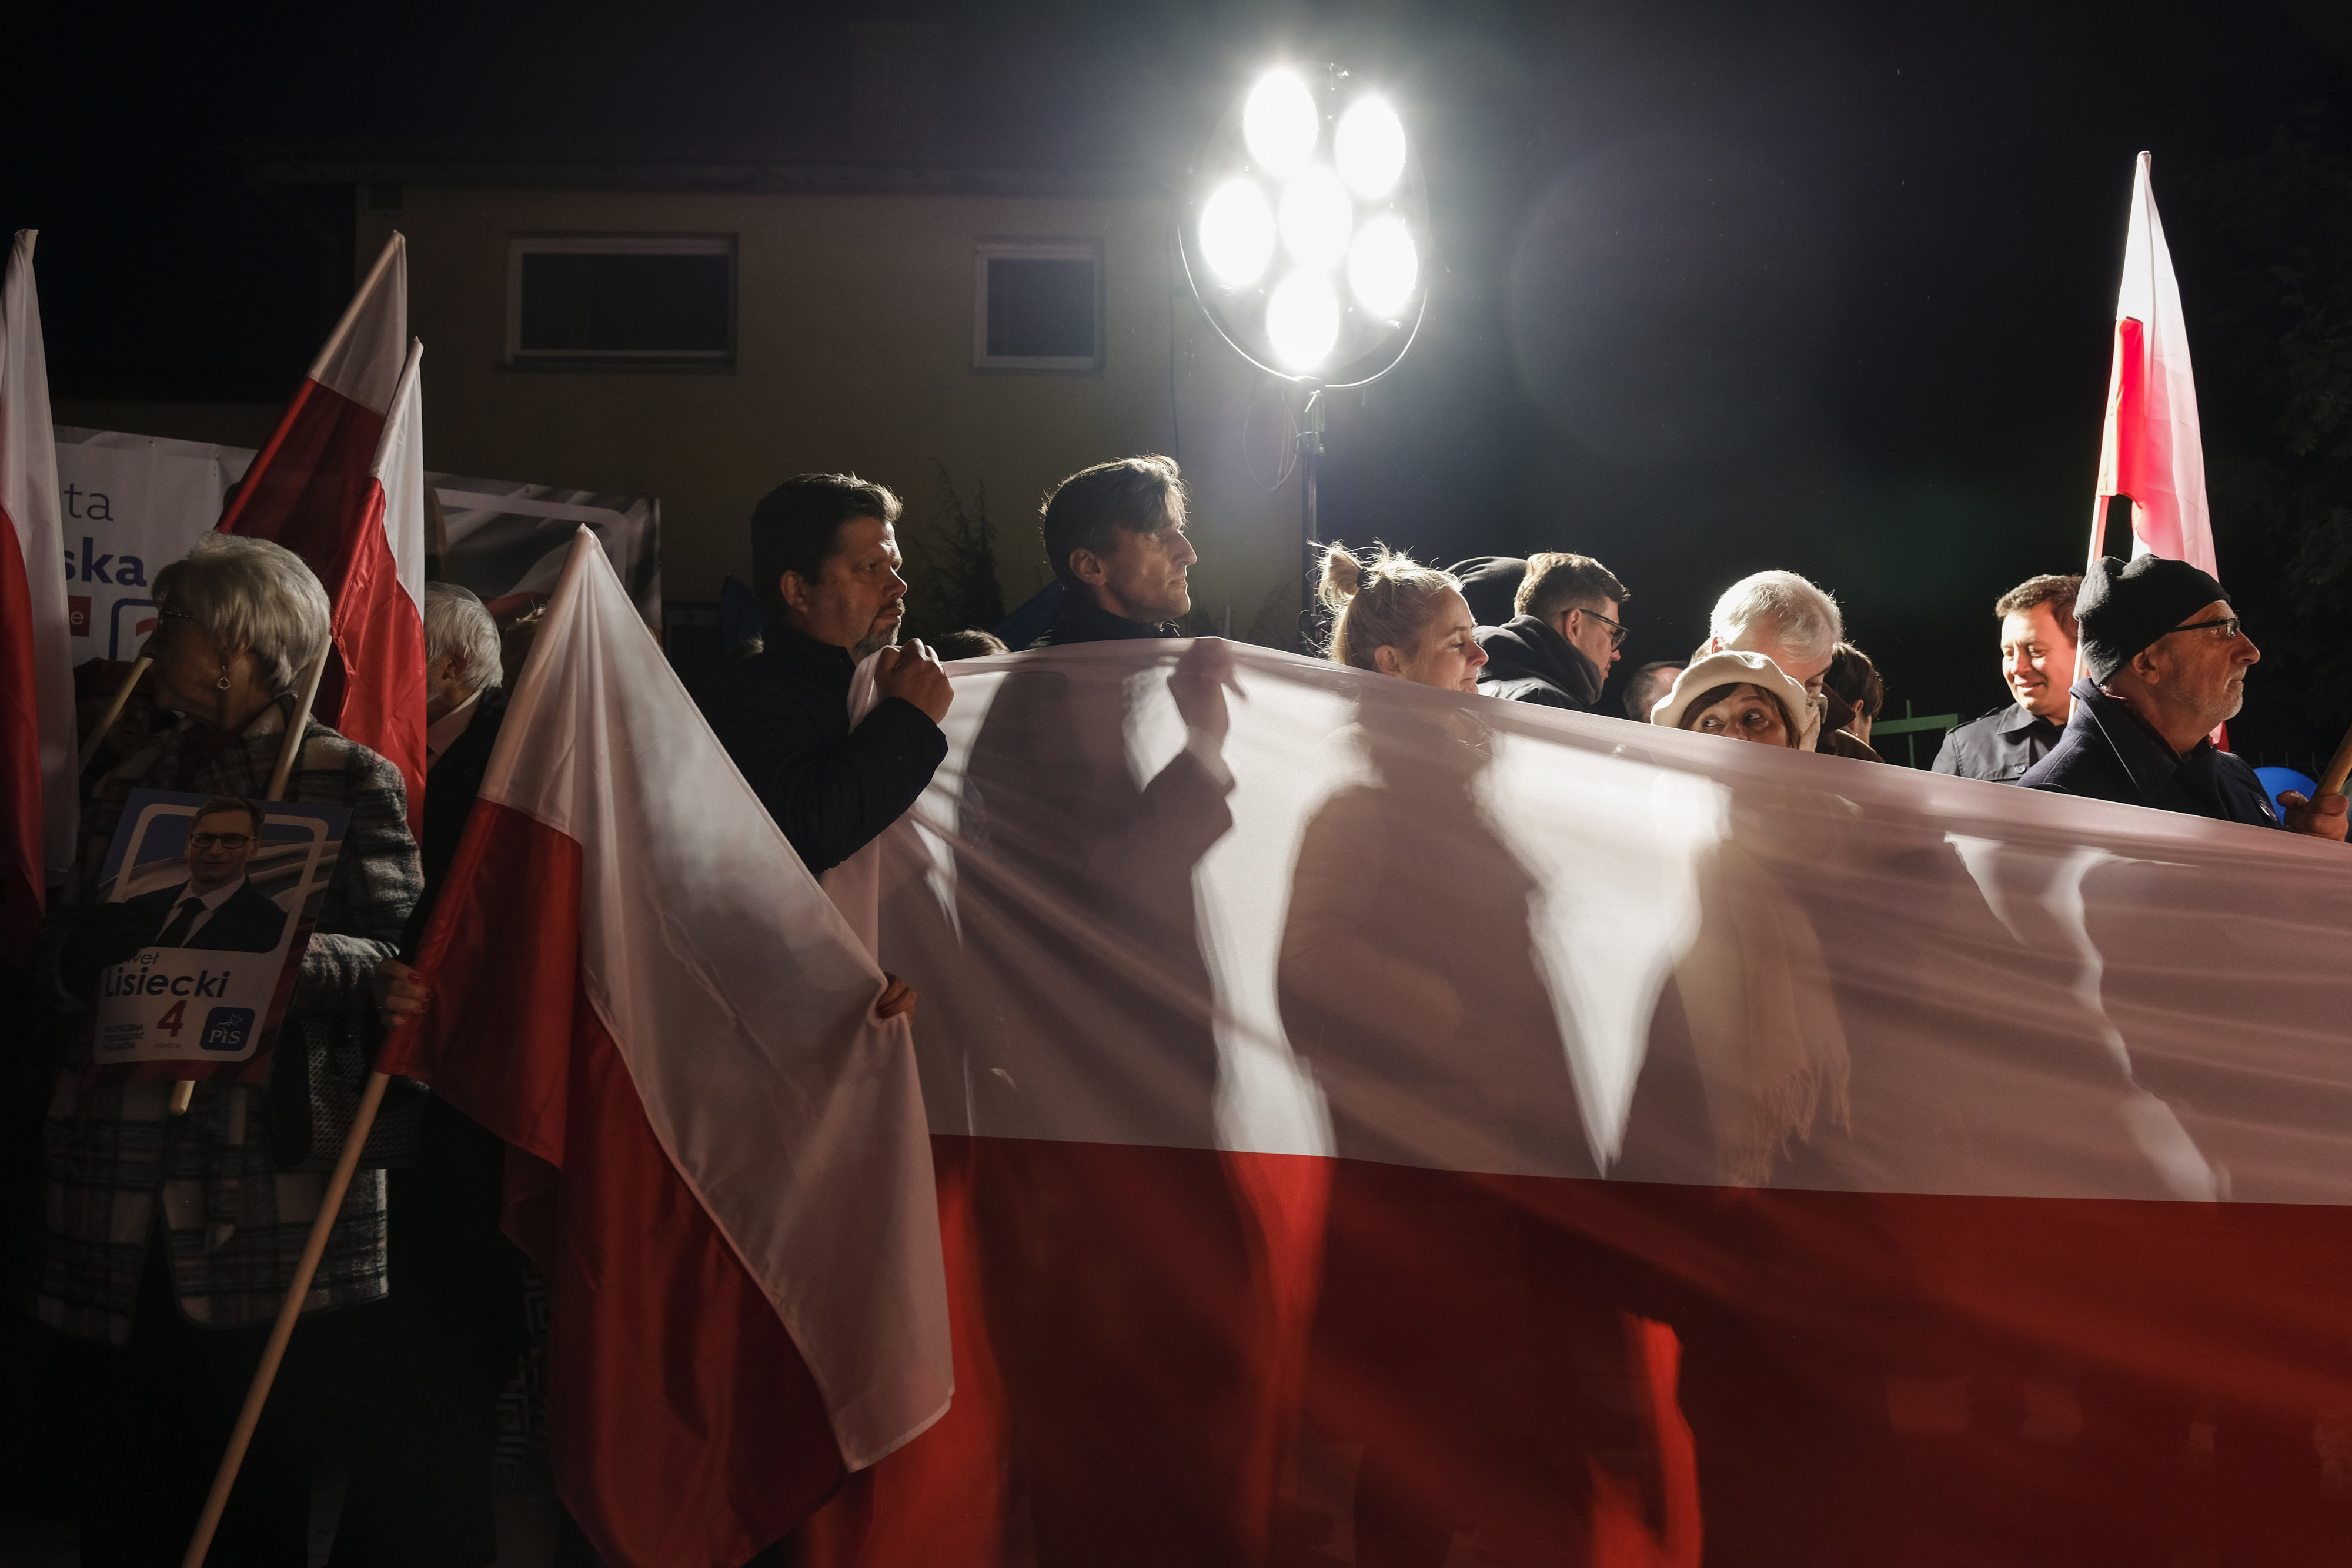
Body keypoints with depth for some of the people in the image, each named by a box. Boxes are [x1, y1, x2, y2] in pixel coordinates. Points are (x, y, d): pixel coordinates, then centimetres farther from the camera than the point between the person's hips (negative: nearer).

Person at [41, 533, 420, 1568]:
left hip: (273, 1199, -4)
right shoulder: (130, 788, 21)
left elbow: (398, 956, -4)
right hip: (129, 1205, 4)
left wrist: (290, 955, -24)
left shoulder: (353, 782, 5)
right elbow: (72, 960, 19)